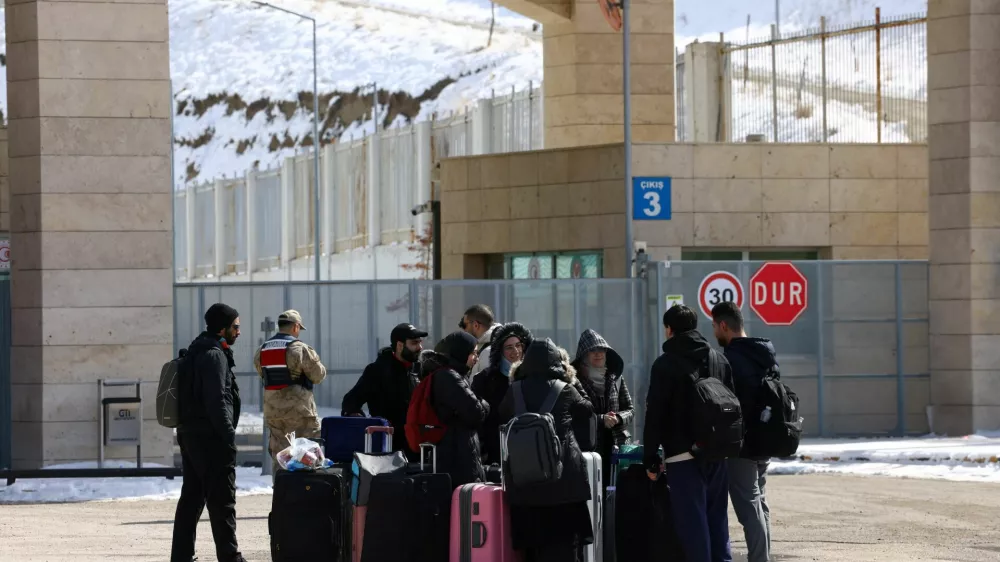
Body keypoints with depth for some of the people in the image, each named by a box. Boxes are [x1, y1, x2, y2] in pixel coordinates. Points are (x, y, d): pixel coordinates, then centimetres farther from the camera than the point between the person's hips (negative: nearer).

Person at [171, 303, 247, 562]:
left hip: (190, 434, 10)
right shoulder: (213, 356, -14)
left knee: (191, 496, 11)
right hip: (210, 438, -10)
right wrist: (229, 437, -18)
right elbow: (217, 401, -20)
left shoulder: (197, 352, 17)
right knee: (222, 499, -5)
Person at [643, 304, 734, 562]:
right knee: (717, 519, 13)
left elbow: (655, 414, -9)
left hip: (683, 455, -6)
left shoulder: (666, 364, -8)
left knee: (692, 522, -4)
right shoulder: (720, 360, 10)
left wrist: (650, 458, -4)